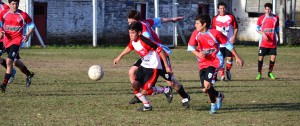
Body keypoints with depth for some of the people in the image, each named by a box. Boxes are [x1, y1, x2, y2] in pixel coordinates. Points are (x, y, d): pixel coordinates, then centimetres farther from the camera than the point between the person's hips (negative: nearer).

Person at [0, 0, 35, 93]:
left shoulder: (23, 15, -7)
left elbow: (31, 26, 5)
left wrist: (27, 35, -10)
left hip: (17, 40, -5)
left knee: (9, 61, -19)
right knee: (16, 62, 19)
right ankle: (29, 75, 45)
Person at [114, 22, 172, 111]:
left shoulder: (144, 41, -28)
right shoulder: (133, 41, -4)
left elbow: (160, 51, -25)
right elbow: (129, 48, 22)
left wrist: (166, 67, -22)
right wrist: (119, 57, 30)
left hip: (153, 67, -8)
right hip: (144, 65, 8)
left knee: (146, 90, -12)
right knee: (135, 85, -3)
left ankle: (166, 90, 11)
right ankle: (147, 105, 12)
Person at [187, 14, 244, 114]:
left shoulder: (215, 33, -15)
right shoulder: (196, 34, -3)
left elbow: (228, 44, -4)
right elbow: (190, 47, 8)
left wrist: (237, 57, 1)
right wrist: (197, 54, -14)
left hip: (215, 62, -5)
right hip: (203, 63, 5)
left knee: (207, 85, -23)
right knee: (205, 89, 3)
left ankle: (213, 104, 4)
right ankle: (218, 95, 34)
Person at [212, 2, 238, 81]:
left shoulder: (231, 17, 3)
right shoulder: (215, 19, 5)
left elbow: (235, 28, 6)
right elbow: (213, 30, 10)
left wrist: (234, 36, -7)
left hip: (229, 42, 0)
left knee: (230, 58, -5)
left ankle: (228, 71, 21)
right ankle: (222, 75, 7)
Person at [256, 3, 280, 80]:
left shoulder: (276, 18, 5)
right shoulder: (261, 18, -2)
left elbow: (277, 29, 15)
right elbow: (257, 29, 3)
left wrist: (278, 38, 14)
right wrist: (263, 34, -13)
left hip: (273, 42, 2)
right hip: (263, 42, -2)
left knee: (273, 57, -2)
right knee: (261, 57, -4)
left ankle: (270, 73, 14)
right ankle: (259, 73, 6)